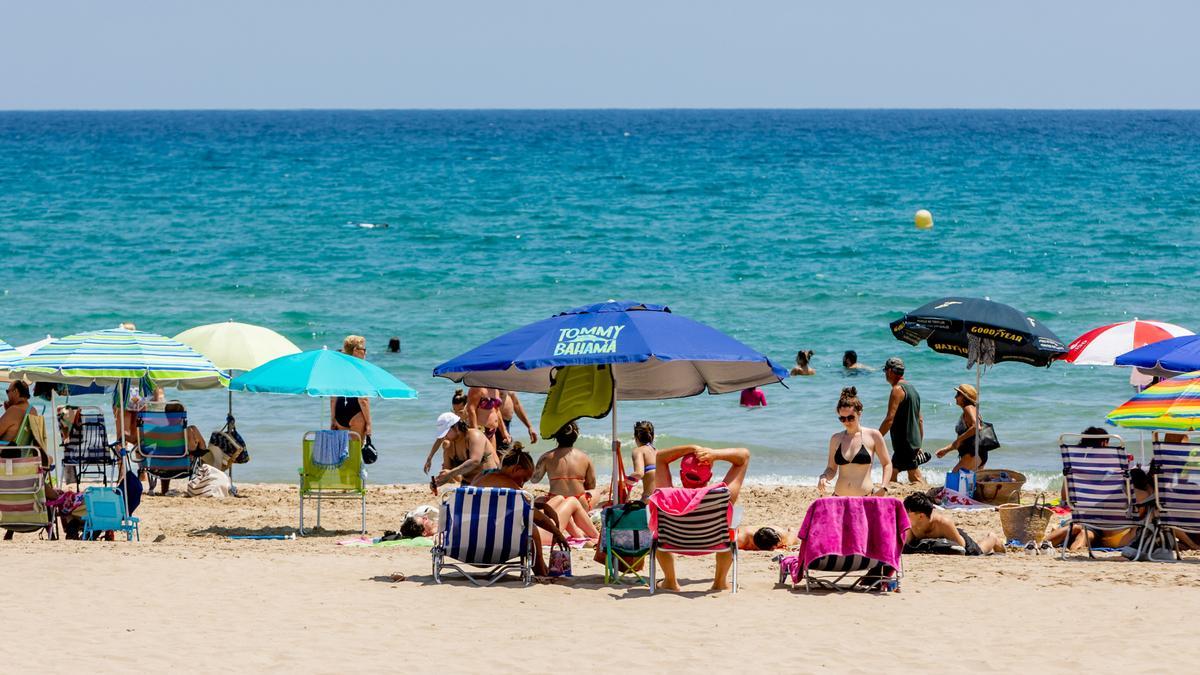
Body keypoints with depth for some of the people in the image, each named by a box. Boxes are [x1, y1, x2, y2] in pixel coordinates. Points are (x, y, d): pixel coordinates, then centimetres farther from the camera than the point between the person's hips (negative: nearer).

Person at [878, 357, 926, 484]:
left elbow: (889, 419, -21)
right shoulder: (912, 388, 16)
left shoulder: (898, 390, -14)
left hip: (904, 443, -9)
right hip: (914, 442, 9)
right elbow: (920, 420, 20)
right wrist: (919, 445, 25)